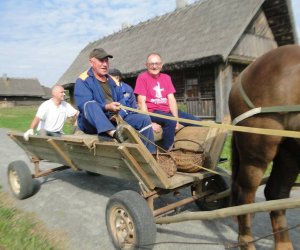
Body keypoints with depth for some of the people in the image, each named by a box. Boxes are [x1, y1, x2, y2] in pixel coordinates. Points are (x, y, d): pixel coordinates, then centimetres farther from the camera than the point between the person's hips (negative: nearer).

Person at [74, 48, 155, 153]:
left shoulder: (112, 80, 15)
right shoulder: (83, 80, -4)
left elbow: (122, 100, 7)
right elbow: (84, 105, -18)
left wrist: (119, 114, -15)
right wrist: (106, 107, -33)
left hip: (114, 119, 5)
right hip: (93, 123, -5)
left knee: (144, 119, -8)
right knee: (91, 104, -37)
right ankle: (114, 133, -57)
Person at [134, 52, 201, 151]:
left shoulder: (166, 77, 13)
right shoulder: (142, 77, -2)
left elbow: (171, 99, 5)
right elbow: (141, 102, -10)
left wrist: (176, 118, -9)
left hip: (168, 110, 6)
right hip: (152, 112, -6)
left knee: (197, 122, -2)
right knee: (171, 121, -35)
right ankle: (167, 151, -18)